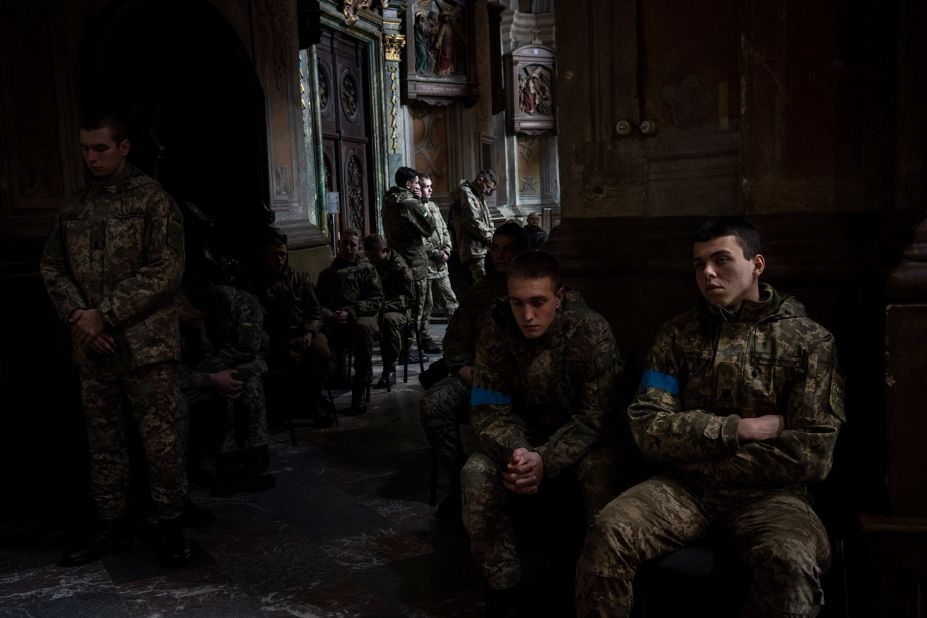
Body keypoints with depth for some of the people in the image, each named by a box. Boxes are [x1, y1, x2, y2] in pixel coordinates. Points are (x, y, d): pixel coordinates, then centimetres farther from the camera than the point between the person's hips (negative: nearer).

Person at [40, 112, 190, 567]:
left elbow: (165, 270, -12)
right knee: (102, 440, 13)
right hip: (92, 345, 6)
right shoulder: (74, 207, 12)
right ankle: (111, 524, 26)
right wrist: (78, 316, -5)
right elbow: (52, 267, 13)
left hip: (145, 343, -5)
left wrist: (104, 313, -14)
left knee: (159, 438, -2)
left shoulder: (152, 199, -5)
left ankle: (170, 524, 13)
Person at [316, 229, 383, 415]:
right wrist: (329, 316, -9)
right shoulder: (327, 274, 26)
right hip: (333, 323, 2)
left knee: (363, 327, -39)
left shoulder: (367, 269, 18)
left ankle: (360, 392, -32)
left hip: (361, 318, -2)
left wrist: (350, 313, -9)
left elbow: (376, 300, 6)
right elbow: (319, 302, 16)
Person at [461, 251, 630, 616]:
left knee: (601, 473, -35)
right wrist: (516, 451, -33)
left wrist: (547, 459, -35)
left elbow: (598, 415, -21)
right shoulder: (496, 334, -11)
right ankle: (504, 585, -7)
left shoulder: (591, 331, -20)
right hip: (524, 437, 3)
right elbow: (489, 410, -11)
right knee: (477, 474, -25)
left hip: (584, 439, -2)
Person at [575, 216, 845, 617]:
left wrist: (699, 459, -6)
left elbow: (811, 453, -6)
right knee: (608, 535, -27)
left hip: (768, 492, -1)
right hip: (683, 488, 2)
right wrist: (740, 428, -10)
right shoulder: (677, 335, 9)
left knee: (789, 563, -34)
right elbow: (649, 429, -1)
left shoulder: (809, 340, 3)